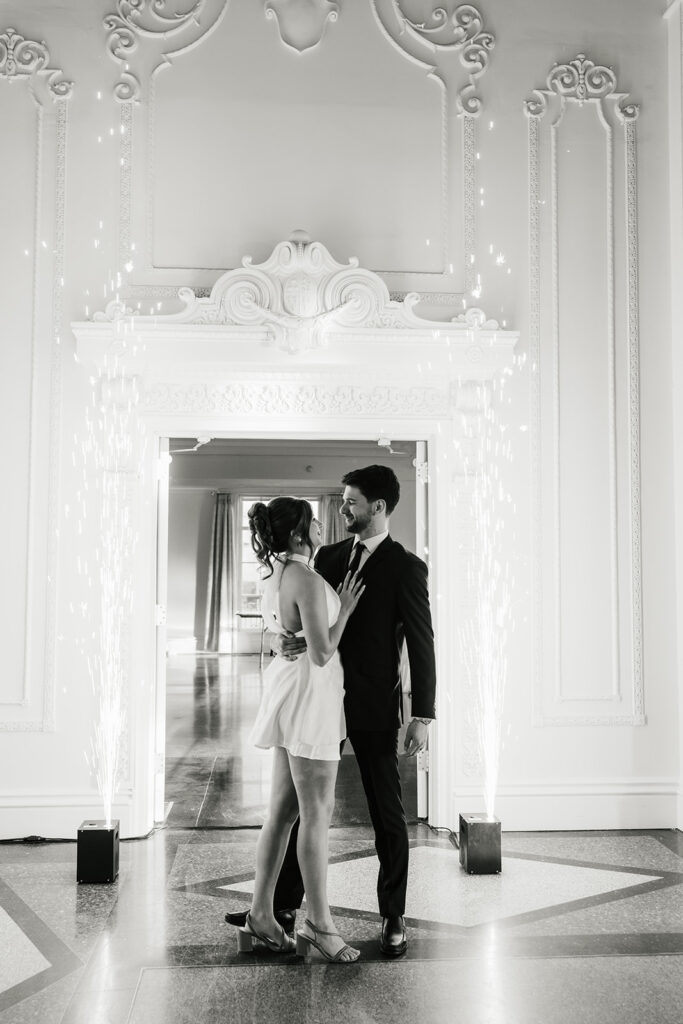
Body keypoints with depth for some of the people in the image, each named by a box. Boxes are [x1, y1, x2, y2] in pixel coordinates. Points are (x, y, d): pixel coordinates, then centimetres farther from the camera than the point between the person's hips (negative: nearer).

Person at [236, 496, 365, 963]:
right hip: (309, 696, -10)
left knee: (283, 809, 14)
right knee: (316, 813, 0)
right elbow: (321, 653, -21)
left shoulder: (276, 576, 12)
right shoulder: (306, 578, -18)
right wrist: (344, 610, -9)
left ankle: (261, 916, 21)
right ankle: (320, 924, 10)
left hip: (288, 693, 10)